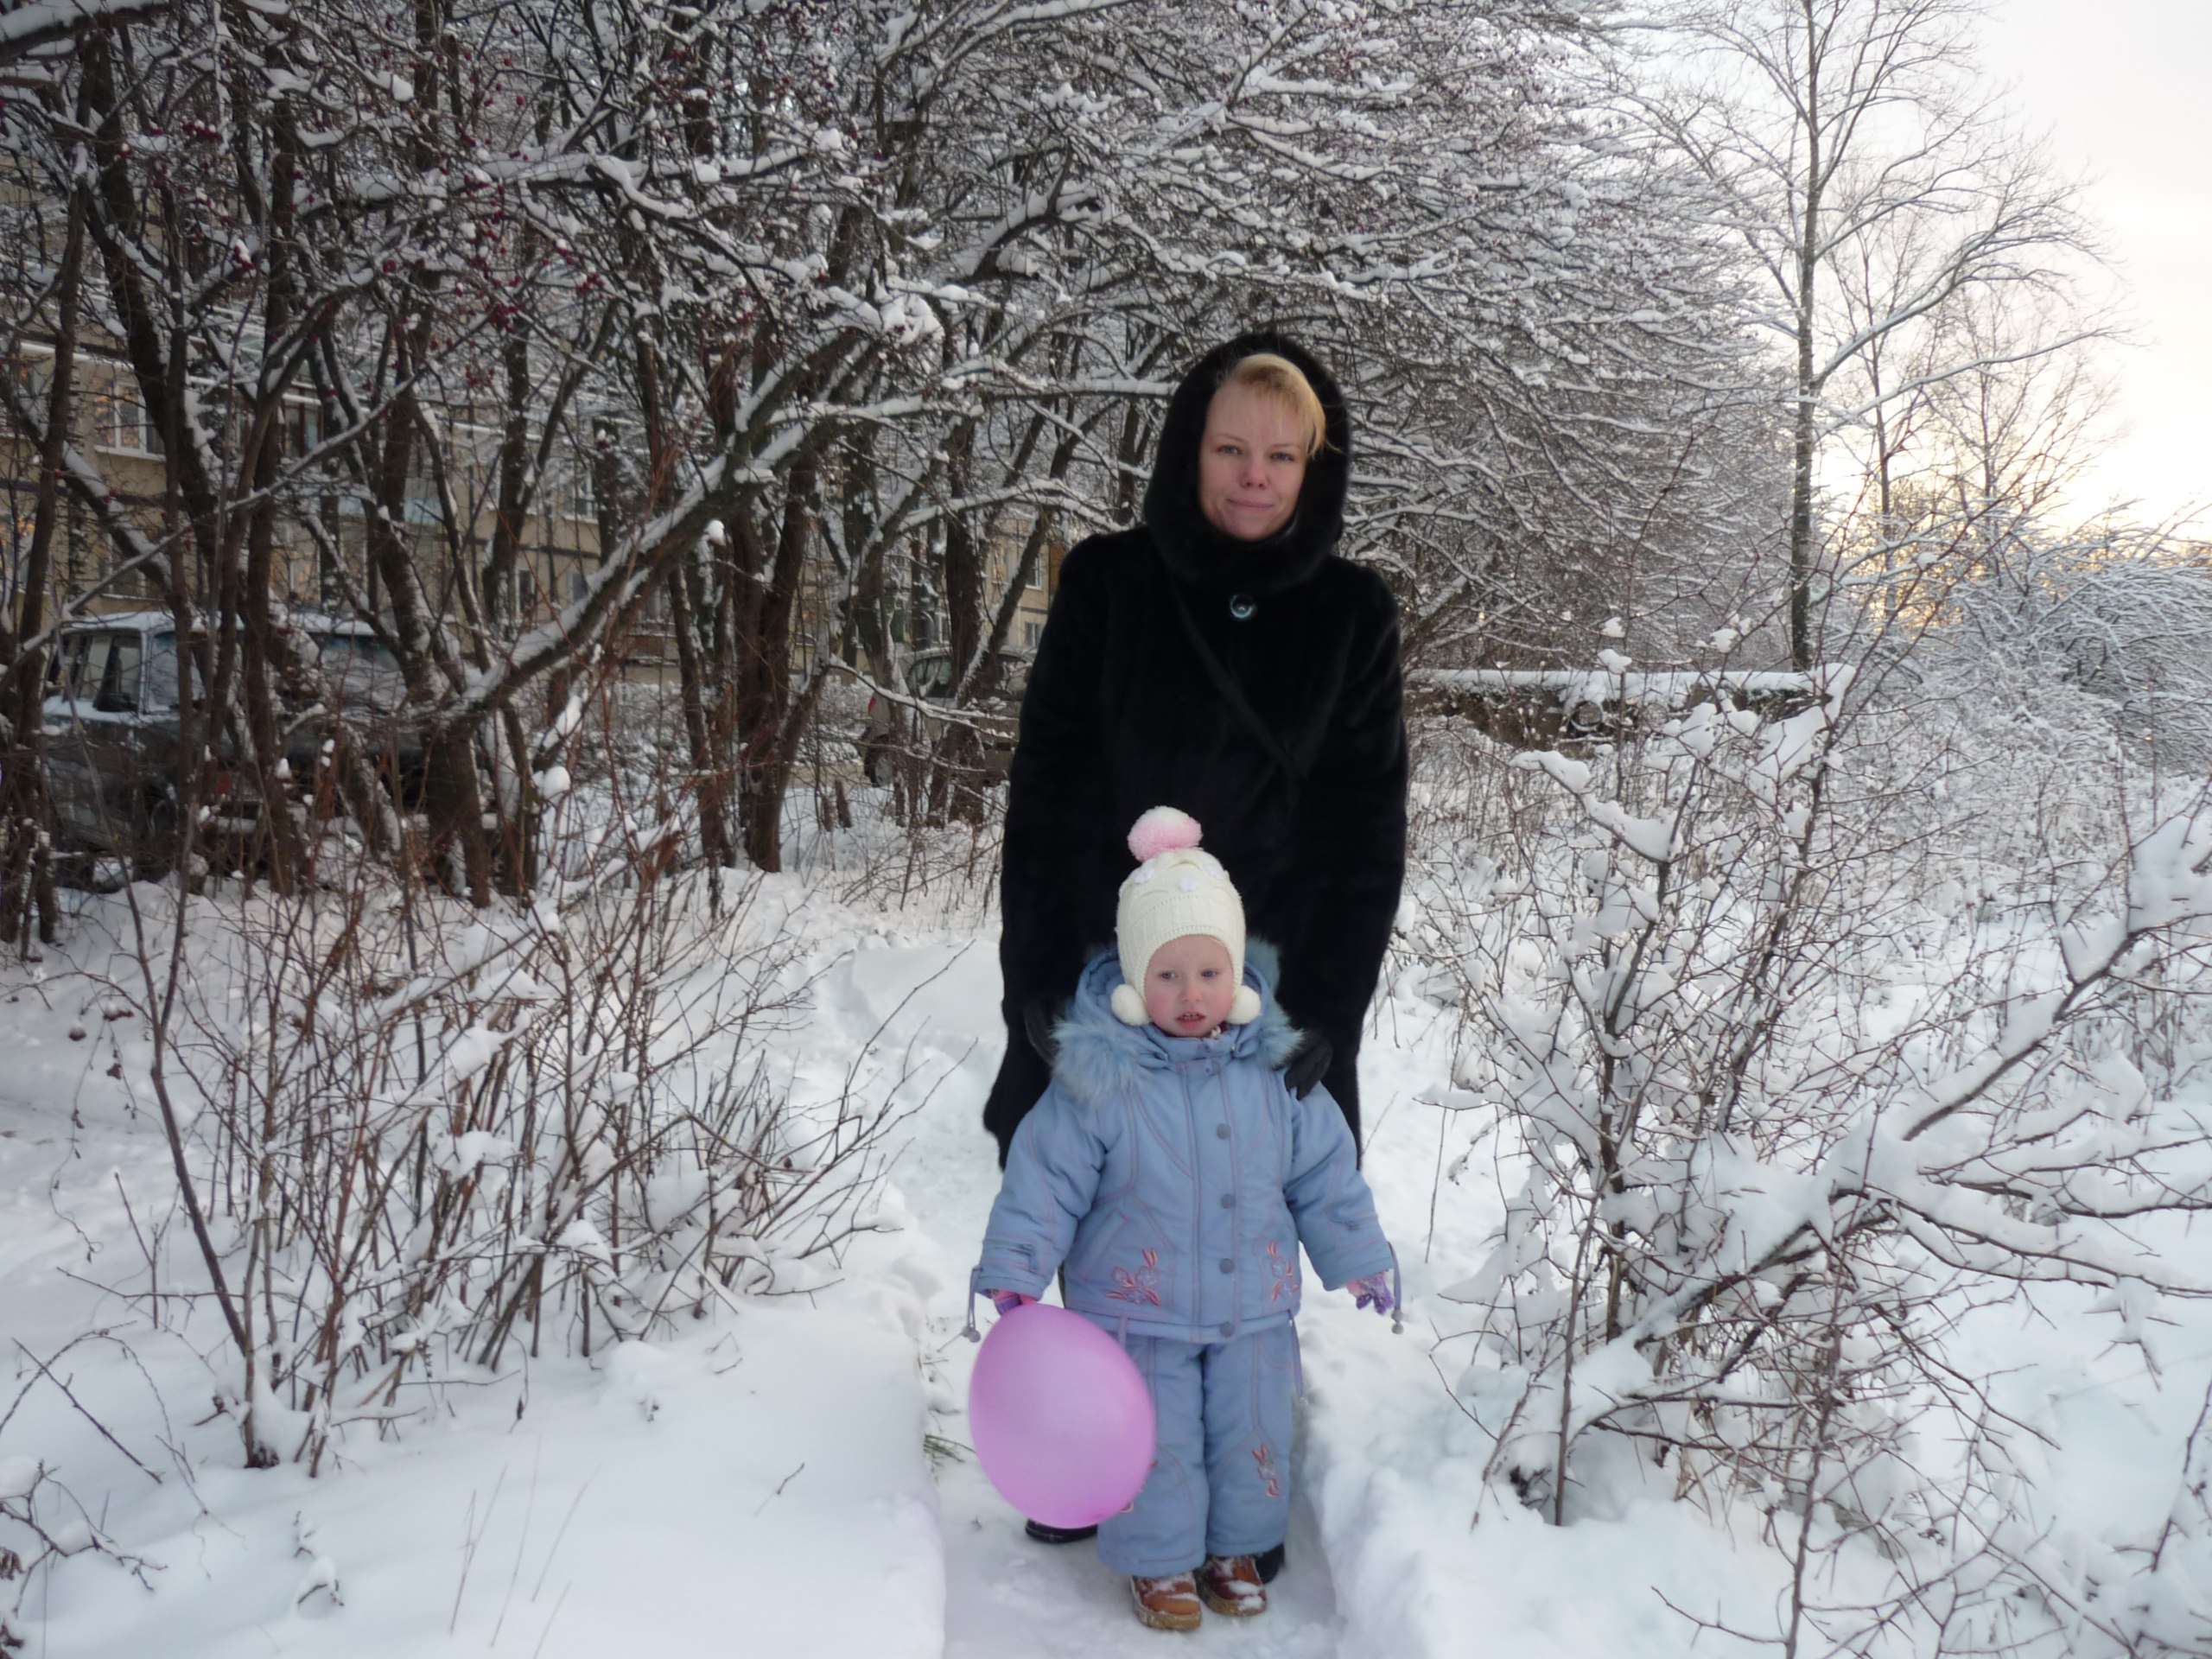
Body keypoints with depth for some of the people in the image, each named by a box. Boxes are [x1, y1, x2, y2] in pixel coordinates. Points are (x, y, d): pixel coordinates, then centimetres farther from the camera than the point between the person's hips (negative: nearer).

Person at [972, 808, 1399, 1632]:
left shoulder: (1275, 1070, -6)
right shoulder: (1098, 1077, -16)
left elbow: (1325, 1173, 4)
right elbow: (1046, 1177, -12)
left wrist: (1359, 1256, 9)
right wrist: (1013, 1271, -14)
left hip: (1252, 1312, 3)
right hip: (1137, 1314, -3)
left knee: (1251, 1436, 16)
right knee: (1153, 1446, 7)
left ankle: (1234, 1548, 39)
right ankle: (1158, 1561, 31)